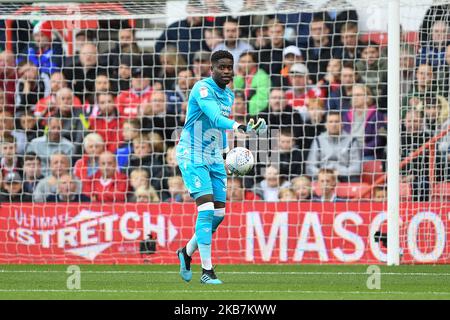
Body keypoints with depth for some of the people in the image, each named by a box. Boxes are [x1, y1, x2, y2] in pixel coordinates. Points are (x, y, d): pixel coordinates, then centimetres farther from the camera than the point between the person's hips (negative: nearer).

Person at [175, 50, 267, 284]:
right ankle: (207, 271, -15)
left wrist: (225, 150, 22)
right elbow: (215, 118, -33)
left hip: (214, 159, 8)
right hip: (192, 156, -8)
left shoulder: (229, 95, 10)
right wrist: (239, 127, -49)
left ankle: (187, 252, 27)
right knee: (207, 208, -17)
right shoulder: (203, 89, -17)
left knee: (219, 213, 5)